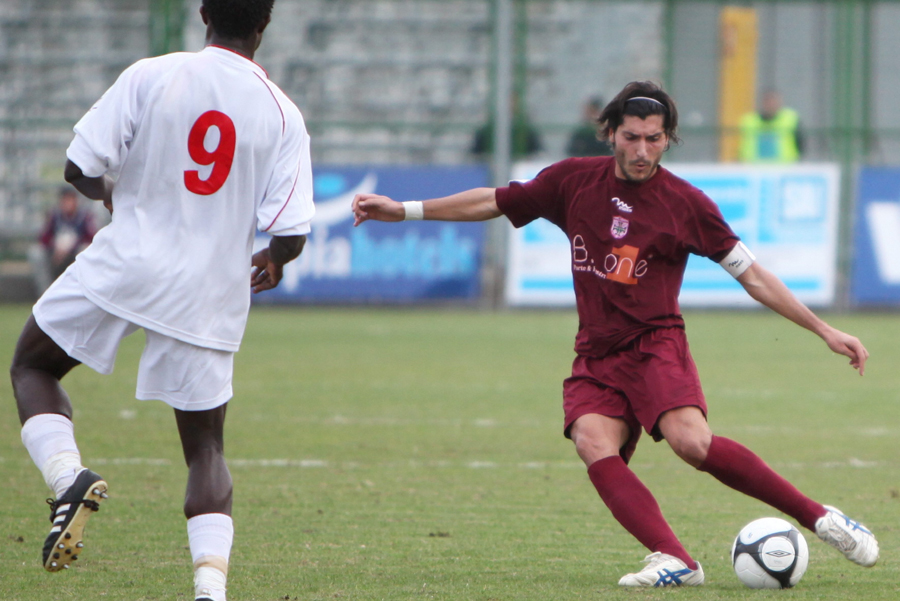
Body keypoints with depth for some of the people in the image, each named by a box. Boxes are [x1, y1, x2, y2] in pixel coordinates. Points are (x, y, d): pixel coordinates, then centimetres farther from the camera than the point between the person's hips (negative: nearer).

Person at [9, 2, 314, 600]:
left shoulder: (151, 76, -6)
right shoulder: (283, 116, -3)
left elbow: (81, 170, -6)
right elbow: (291, 235, -7)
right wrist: (273, 262, 17)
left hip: (126, 265, -1)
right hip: (209, 297, 1)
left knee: (32, 366, 20)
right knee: (205, 447, 13)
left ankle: (68, 476, -6)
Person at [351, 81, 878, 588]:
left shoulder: (686, 204, -2)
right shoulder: (574, 180, 6)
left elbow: (751, 275, 3)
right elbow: (494, 202, 18)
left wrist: (824, 330, 0)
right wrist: (403, 210, 17)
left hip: (656, 344, -4)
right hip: (596, 356, 4)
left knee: (692, 441, -29)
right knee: (594, 444, -26)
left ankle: (819, 518, -18)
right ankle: (673, 559, -36)